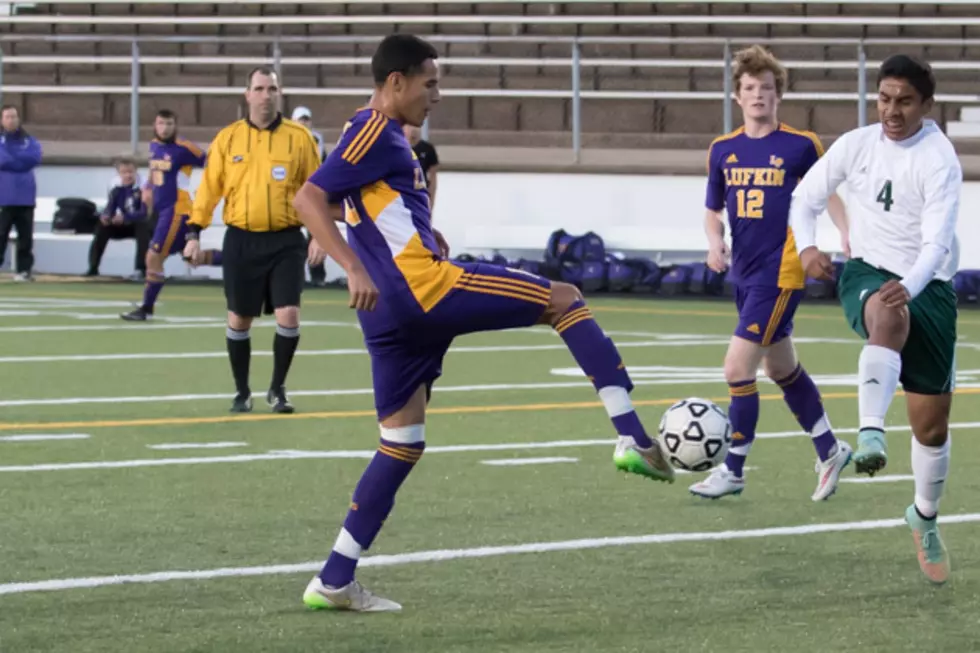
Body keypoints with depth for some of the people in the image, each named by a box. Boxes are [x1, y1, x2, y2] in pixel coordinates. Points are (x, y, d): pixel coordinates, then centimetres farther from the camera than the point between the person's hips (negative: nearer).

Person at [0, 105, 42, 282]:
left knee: (26, 235, 3)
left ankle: (24, 270, 8)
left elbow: (35, 158, -6)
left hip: (25, 196, 3)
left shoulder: (30, 141, 12)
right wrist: (22, 162, -7)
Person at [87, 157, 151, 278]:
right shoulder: (116, 191, -6)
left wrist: (124, 217, -44)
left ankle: (142, 268, -35)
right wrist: (105, 216, -37)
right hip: (123, 227, 4)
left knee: (143, 224, -36)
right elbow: (109, 209, -12)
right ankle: (93, 267, -17)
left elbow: (143, 213, -29)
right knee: (102, 225, -19)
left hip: (138, 225, -4)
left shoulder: (141, 190, -19)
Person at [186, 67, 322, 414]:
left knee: (288, 315, -10)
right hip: (241, 241, 1)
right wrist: (194, 232, 1)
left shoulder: (299, 137, 1)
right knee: (239, 320, 7)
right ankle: (242, 392, 22)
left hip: (286, 241, -1)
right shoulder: (227, 138, 3)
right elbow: (209, 188, 6)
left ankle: (277, 389, 9)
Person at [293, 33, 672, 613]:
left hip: (394, 313, 10)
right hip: (424, 285, -10)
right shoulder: (376, 132, -8)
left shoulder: (383, 136, 21)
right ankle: (634, 440, -11)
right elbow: (309, 201, -17)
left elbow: (350, 207, 36)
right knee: (565, 300, -2)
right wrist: (356, 269, -26)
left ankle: (335, 581, 9)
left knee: (403, 441, 12)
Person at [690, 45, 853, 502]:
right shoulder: (723, 150, 6)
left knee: (738, 367, -13)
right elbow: (713, 211, 15)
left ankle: (733, 470, -1)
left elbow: (829, 194, 5)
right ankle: (830, 451, 35)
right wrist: (715, 242, -5)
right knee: (782, 369, 18)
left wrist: (849, 240, -9)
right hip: (744, 274, 6)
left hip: (781, 274, -6)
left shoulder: (801, 146, -7)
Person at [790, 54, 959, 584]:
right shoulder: (856, 145, -3)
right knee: (890, 318, -39)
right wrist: (806, 247, -11)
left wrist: (909, 286, -45)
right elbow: (805, 198, 9)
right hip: (867, 274, 1)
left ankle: (925, 517, 31)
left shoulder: (939, 161, -15)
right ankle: (870, 434, -56)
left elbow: (937, 242, -26)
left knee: (932, 422, 5)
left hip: (927, 287, -1)